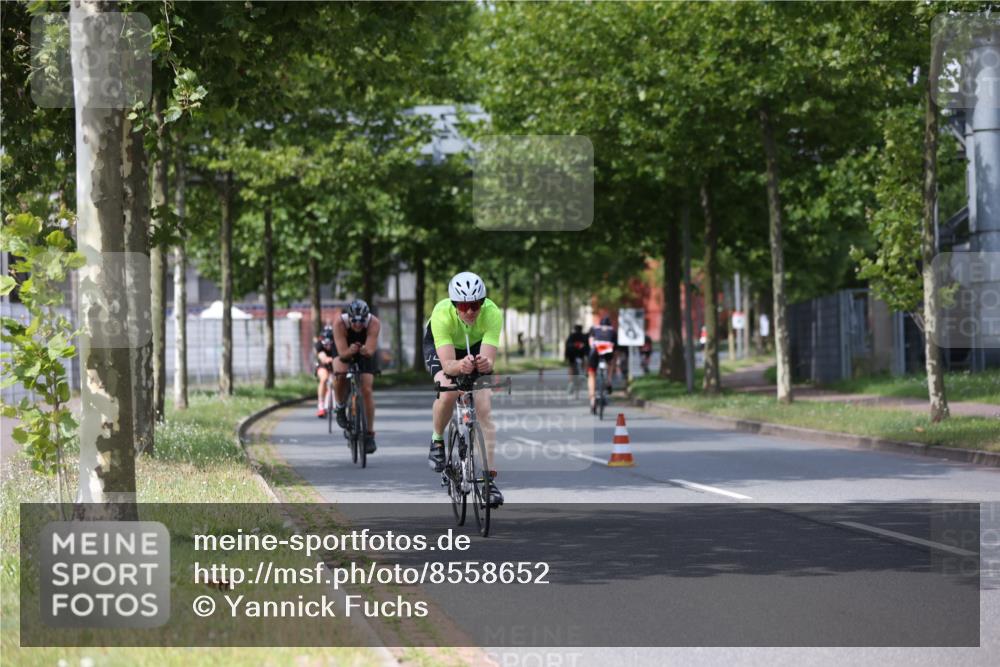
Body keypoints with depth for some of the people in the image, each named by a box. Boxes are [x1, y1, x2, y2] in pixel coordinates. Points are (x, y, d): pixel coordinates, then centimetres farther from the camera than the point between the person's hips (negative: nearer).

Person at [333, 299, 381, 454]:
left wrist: (366, 351, -61)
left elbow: (371, 351, -39)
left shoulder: (374, 323, -32)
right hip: (344, 354, -1)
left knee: (367, 390, -12)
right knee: (340, 375, -33)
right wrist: (350, 351, -58)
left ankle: (369, 434, -1)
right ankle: (340, 408, -5)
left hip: (365, 355, 1)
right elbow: (343, 353, -37)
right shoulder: (339, 323, -34)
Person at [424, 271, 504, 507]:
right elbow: (447, 363, -44)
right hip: (440, 346, -1)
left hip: (476, 347, 2)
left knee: (484, 408, -14)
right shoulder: (442, 314, -39)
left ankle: (490, 476, -9)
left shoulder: (492, 313, -35)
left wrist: (485, 364, -63)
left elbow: (489, 360, -40)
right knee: (448, 392, -30)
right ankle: (437, 440, -1)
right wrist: (460, 365, -66)